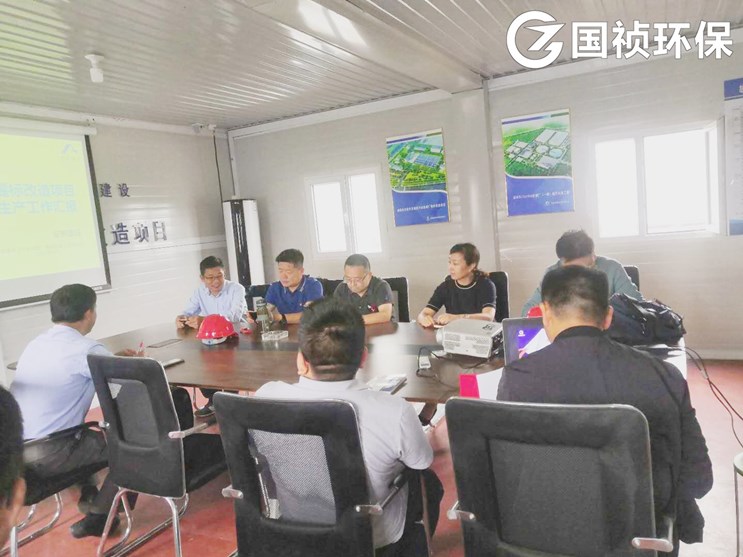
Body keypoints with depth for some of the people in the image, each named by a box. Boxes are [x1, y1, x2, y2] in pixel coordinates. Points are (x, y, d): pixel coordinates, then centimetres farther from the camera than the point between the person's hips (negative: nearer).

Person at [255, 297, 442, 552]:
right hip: (371, 537, -3)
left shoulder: (266, 397, -25)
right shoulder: (394, 412, -33)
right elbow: (422, 462, -11)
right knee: (429, 483, 28)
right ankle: (407, 550, 48)